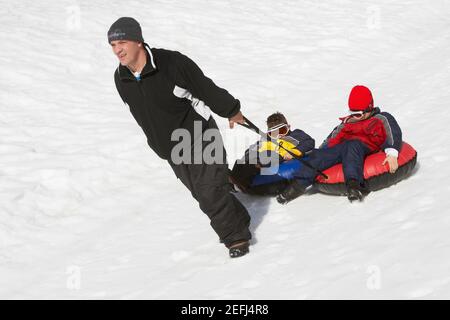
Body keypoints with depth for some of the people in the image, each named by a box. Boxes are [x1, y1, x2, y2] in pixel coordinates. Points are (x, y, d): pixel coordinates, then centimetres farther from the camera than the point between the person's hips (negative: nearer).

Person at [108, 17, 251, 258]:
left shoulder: (171, 63, -25)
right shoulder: (121, 79, -6)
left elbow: (207, 89, -11)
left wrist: (232, 112, 0)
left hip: (200, 137, -6)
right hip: (172, 151, 6)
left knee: (210, 193, -8)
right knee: (202, 193, 15)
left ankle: (236, 237, 10)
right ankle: (239, 222, 35)